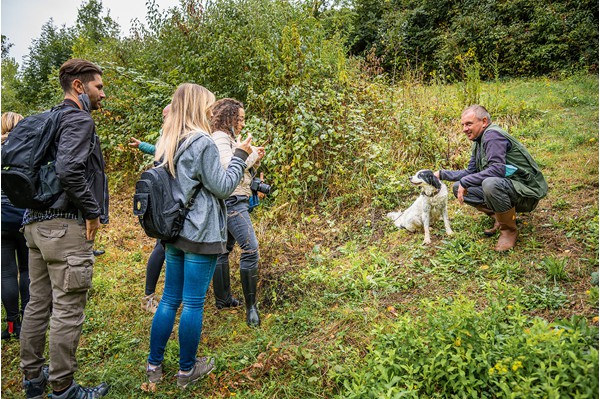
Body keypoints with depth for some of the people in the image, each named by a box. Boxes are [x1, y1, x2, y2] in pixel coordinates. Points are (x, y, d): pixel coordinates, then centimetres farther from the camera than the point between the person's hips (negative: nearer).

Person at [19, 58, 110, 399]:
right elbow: (69, 169, -25)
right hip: (65, 224, -10)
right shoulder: (79, 119, -10)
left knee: (38, 304, 16)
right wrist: (92, 212, -15)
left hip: (36, 222, 10)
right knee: (68, 310, -1)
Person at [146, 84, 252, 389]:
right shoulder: (203, 142, -13)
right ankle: (187, 370, 20)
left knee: (170, 299, 16)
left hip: (173, 232, 7)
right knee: (193, 303, 5)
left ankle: (154, 365, 27)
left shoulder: (165, 143, 9)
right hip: (200, 234, -7)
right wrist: (240, 156, -2)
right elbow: (222, 187, -11)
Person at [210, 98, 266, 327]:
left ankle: (223, 299, 23)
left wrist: (255, 160, 5)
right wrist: (252, 156, -10)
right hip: (231, 200, -11)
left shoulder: (230, 138, 19)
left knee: (224, 249, 14)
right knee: (250, 249, -15)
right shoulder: (220, 138, -11)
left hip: (235, 201, 11)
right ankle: (250, 306, -9)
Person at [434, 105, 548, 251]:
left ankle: (509, 230, -13)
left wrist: (465, 182, -25)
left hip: (527, 192, -9)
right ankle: (500, 218, 9)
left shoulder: (492, 135, -18)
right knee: (458, 188, 2)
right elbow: (470, 172, 16)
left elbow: (497, 169, -31)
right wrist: (442, 174, 9)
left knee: (490, 183, -39)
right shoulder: (478, 142, 11)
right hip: (506, 185, 9)